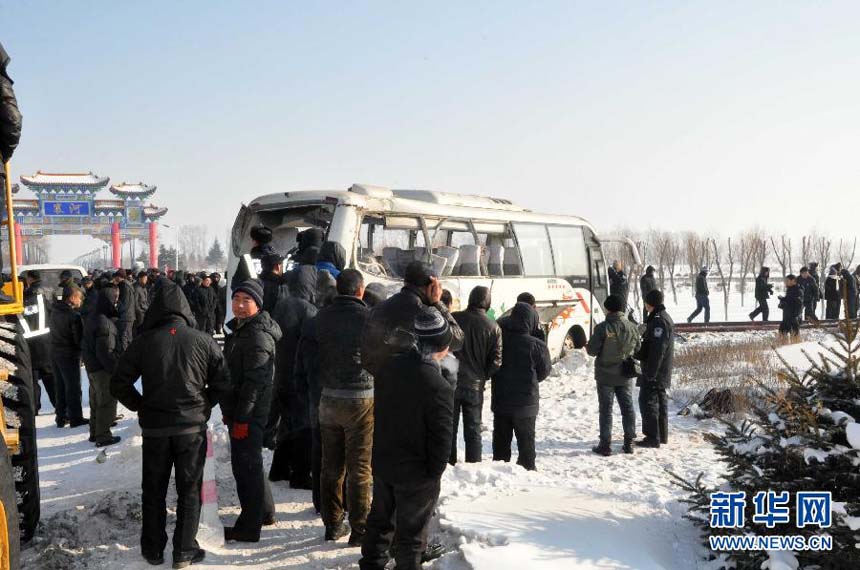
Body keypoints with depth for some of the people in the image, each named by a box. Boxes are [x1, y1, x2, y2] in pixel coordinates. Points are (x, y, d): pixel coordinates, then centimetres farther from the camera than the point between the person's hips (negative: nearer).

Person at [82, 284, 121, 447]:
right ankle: (103, 436, 8)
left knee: (96, 401, 20)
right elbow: (106, 352, -25)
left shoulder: (92, 317, 7)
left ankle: (95, 432, 31)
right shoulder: (104, 323, -24)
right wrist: (117, 369, -18)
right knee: (107, 402, 1)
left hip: (92, 366, 10)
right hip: (103, 368, -10)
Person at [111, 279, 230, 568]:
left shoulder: (143, 342, -8)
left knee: (154, 490, 16)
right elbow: (222, 386, -5)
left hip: (154, 428, 1)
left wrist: (141, 407, 9)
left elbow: (119, 385, -4)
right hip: (192, 427, -1)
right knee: (189, 491, 11)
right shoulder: (203, 341, -9)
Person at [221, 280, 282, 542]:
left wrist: (242, 417, -22)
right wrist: (229, 411, 21)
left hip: (250, 412, -10)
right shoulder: (238, 329, 15)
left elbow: (255, 381, -21)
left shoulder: (258, 334, -17)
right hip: (238, 409, 10)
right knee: (247, 461, 19)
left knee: (246, 463, -3)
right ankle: (264, 511, 34)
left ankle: (248, 527, 6)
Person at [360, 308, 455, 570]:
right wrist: (435, 473, -7)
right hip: (417, 474, -6)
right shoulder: (439, 387, -26)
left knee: (380, 519, 24)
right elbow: (441, 439, -19)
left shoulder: (387, 366, -6)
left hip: (382, 462, 6)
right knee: (411, 532, 10)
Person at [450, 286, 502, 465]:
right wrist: (482, 376, 11)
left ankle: (448, 464, 14)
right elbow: (496, 361, -4)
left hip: (451, 382, 0)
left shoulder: (453, 319, -6)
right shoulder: (493, 328, -5)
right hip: (475, 385, 0)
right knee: (473, 430, 11)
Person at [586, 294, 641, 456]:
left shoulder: (602, 328, -18)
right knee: (627, 408, 14)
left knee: (606, 409, 4)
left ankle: (605, 445, 6)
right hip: (625, 376, 4)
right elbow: (637, 349, 8)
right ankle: (629, 442, 18)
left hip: (605, 376, -4)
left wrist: (587, 347, 7)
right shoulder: (632, 327, -3)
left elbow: (592, 350, -16)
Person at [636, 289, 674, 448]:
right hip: (661, 372, 11)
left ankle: (653, 438, -4)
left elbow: (657, 350, -24)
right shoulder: (664, 318, 14)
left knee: (648, 401, -6)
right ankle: (661, 435, 24)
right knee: (660, 401, 15)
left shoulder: (659, 321, -19)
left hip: (654, 371, -11)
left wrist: (650, 373, -23)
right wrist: (638, 354, 20)